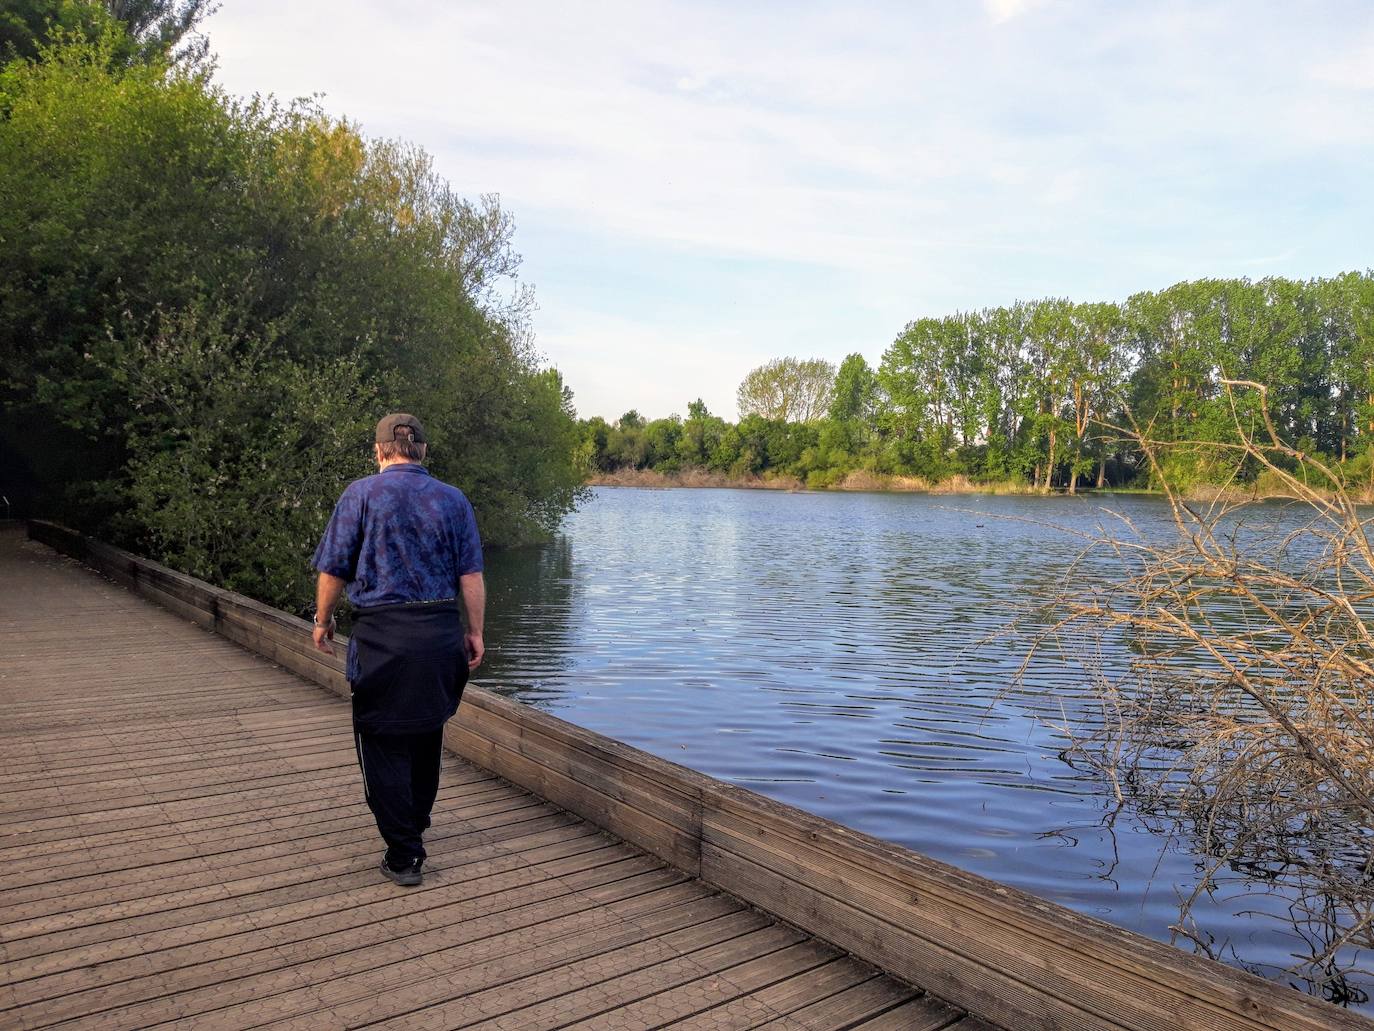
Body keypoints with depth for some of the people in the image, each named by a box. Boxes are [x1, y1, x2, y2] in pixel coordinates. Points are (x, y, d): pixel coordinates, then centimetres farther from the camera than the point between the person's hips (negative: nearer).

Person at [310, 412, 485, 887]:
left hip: (382, 635, -4)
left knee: (383, 745, 6)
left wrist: (322, 620, 12)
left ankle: (404, 856, 8)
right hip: (442, 631, 4)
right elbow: (471, 576, 2)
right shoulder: (452, 498, 4)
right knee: (427, 732, 21)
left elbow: (333, 570, -3)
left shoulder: (361, 494, -4)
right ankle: (417, 822, 40)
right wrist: (475, 632, 10)